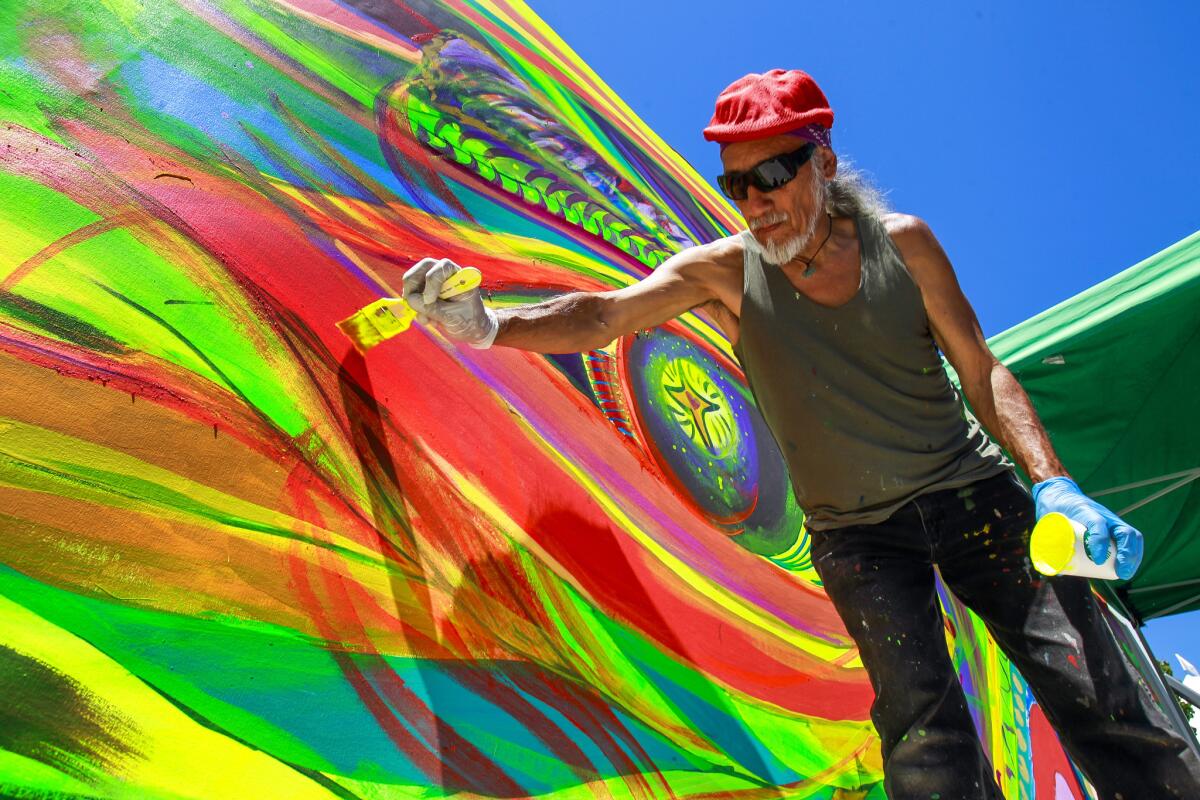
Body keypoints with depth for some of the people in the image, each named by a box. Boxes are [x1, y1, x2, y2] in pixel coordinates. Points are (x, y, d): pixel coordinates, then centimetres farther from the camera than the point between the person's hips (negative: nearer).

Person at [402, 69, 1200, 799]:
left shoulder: (902, 243, -7)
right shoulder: (724, 271, -9)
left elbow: (983, 372, -1)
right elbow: (604, 314, -22)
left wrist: (1055, 485, -11)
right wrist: (490, 325, -40)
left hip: (972, 493, 1)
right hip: (856, 533, -1)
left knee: (1093, 694, -2)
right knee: (927, 736, -8)